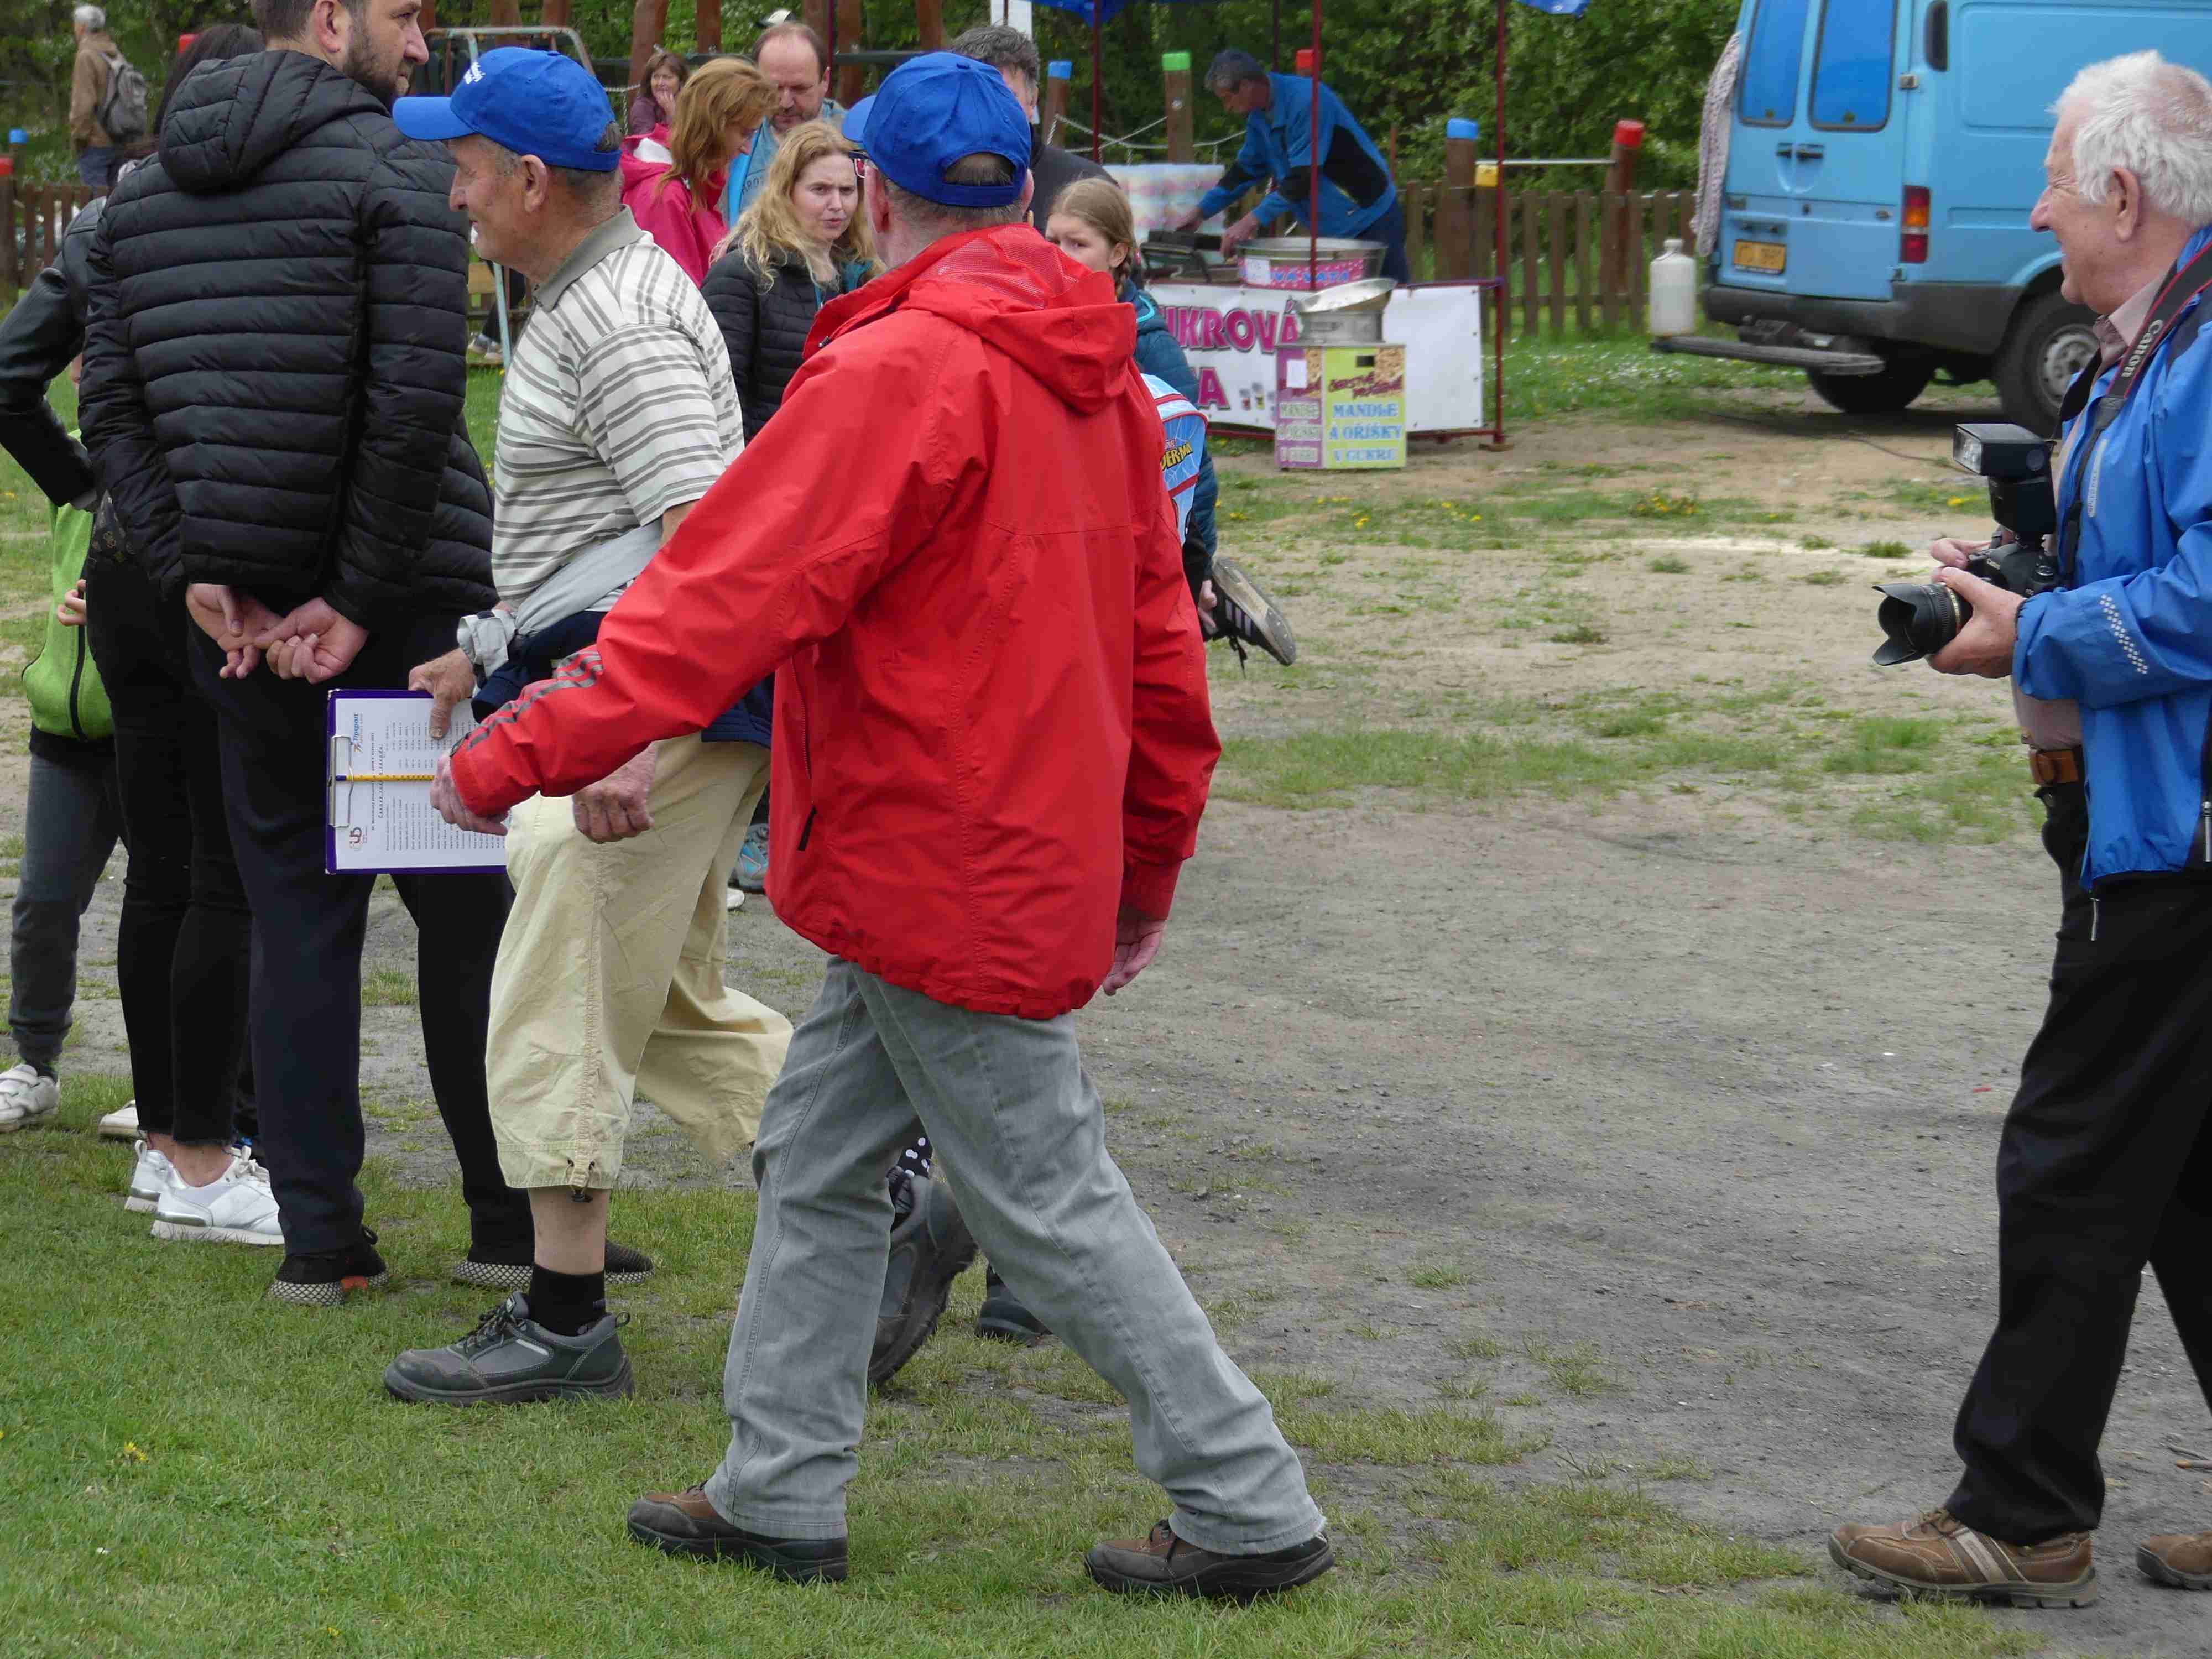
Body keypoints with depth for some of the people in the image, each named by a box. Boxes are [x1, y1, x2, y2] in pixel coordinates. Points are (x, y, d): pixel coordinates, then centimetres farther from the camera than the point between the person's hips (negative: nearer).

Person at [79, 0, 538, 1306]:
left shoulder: (145, 192, 11)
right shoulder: (399, 167, -9)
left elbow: (113, 408, 6)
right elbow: (416, 402, -17)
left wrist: (194, 574, -1)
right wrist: (361, 599, -12)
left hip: (241, 616, 5)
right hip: (409, 604, -5)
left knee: (295, 916, 10)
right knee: (469, 907, 7)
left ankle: (318, 1237, 8)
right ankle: (512, 1220, 12)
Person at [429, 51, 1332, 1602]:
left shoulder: (897, 374, -19)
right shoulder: (1095, 374, 8)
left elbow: (728, 596, -22)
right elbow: (1159, 632, 13)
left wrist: (523, 756, -19)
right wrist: (1153, 855, 23)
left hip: (946, 873, -9)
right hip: (1034, 854, 9)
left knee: (1052, 1203, 0)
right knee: (819, 1160, 16)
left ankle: (1252, 1511, 6)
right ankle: (782, 1494, 21)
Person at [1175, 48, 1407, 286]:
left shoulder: (1306, 100, -25)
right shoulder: (1259, 119, 5)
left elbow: (1304, 176, -28)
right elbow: (1246, 169, 16)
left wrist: (1253, 220, -29)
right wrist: (1202, 211, 7)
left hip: (1371, 220, -9)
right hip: (1331, 228, 9)